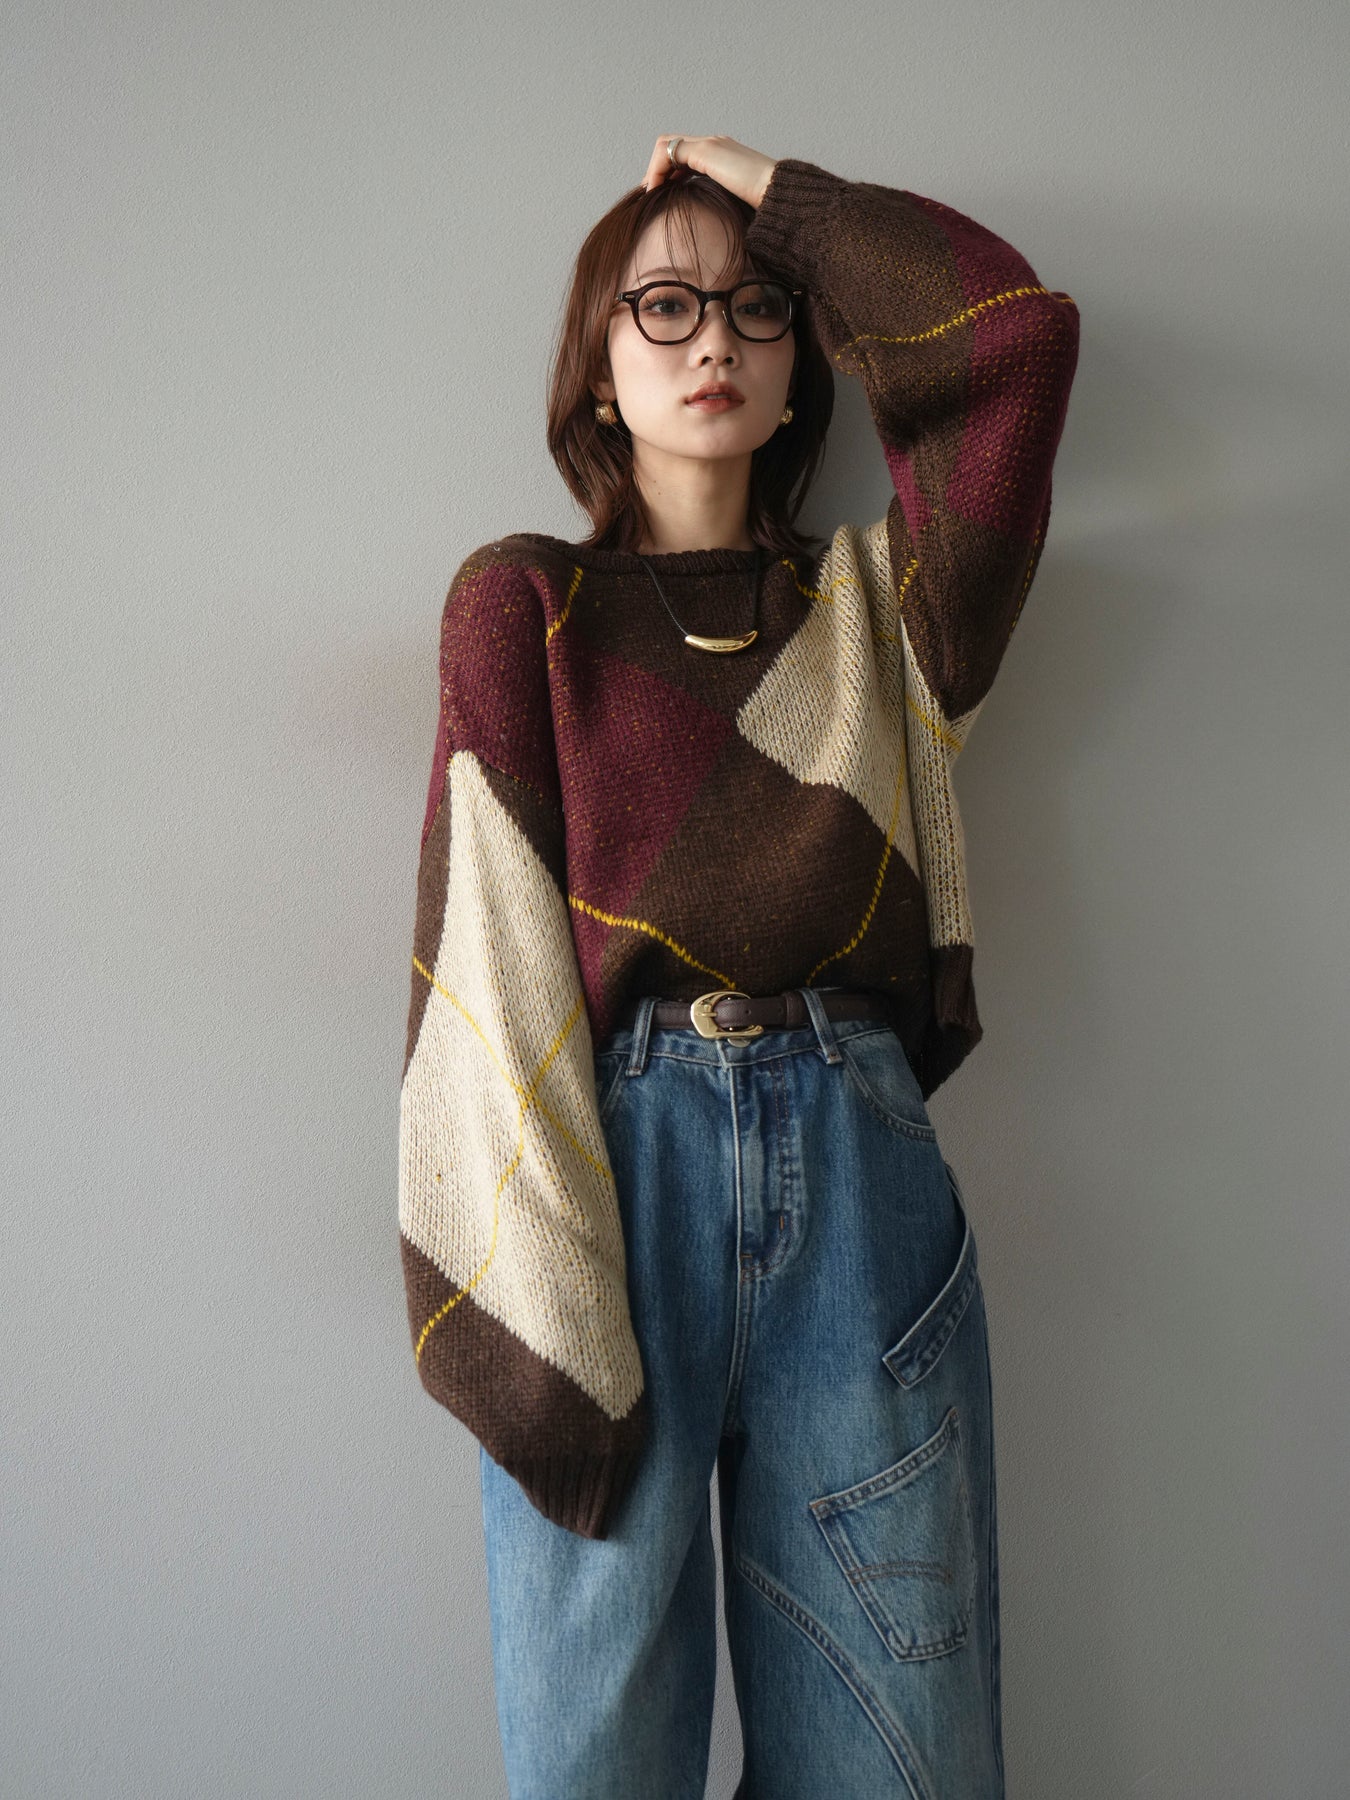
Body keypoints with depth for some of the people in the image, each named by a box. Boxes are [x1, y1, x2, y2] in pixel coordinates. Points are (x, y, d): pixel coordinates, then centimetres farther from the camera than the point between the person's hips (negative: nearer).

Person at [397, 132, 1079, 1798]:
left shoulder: (875, 602, 18)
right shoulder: (520, 599, 10)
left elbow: (1020, 332, 4)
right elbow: (486, 931, -2)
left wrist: (776, 189, 15)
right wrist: (539, 1316, -12)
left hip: (858, 1173, 2)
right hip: (606, 1152, -2)